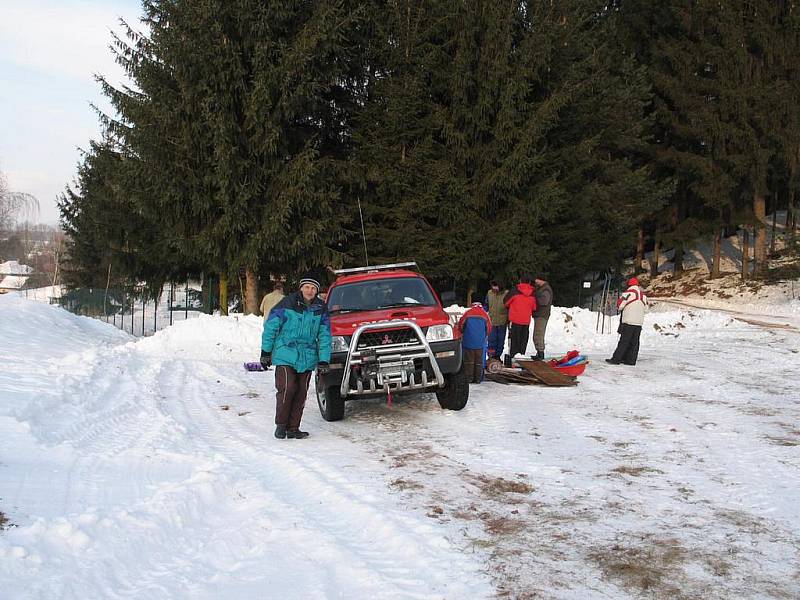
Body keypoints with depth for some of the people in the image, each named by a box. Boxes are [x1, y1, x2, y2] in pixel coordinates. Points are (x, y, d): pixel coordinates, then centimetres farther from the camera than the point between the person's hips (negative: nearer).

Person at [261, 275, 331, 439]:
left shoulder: (320, 309, 5)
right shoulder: (287, 304, -6)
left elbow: (324, 336, 9)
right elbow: (271, 326, -2)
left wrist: (324, 361, 3)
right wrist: (266, 352, -2)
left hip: (307, 358, 4)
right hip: (285, 355, -4)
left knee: (301, 393, 5)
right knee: (287, 389, -15)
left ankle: (293, 428, 14)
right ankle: (281, 425, 2)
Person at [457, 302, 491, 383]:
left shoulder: (468, 313, 1)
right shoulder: (485, 315, 5)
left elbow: (460, 325, 5)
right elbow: (489, 328, 7)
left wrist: (463, 333, 23)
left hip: (468, 342, -1)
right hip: (480, 343, 1)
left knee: (469, 361, 5)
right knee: (479, 361, 7)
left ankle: (469, 378, 2)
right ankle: (477, 379, 7)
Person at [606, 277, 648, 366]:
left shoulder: (628, 293, -8)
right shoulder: (643, 295, 11)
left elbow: (619, 306, -6)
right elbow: (645, 307, 20)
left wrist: (620, 297, 11)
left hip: (628, 322, -5)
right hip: (639, 322, 5)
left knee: (624, 341, -6)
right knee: (634, 342, 8)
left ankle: (616, 359, -6)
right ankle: (631, 360, 8)